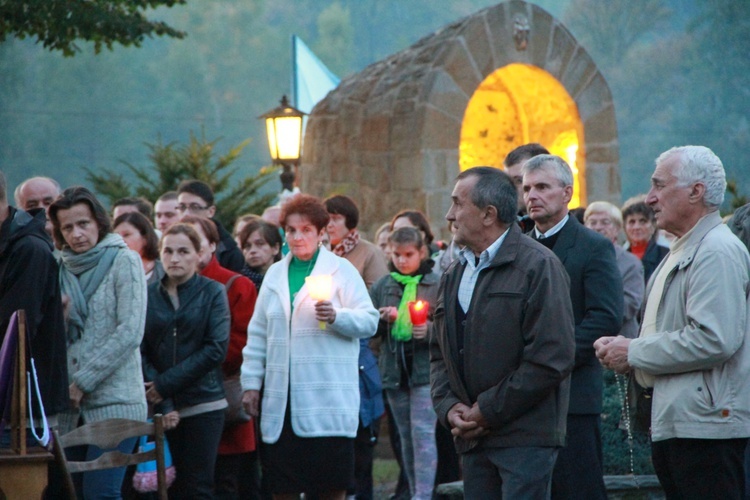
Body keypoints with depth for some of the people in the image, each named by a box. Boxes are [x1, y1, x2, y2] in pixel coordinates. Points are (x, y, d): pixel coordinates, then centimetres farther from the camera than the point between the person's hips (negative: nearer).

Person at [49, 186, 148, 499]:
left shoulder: (124, 262, -2)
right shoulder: (62, 268, 14)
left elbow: (130, 332, -11)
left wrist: (84, 380, -12)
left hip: (115, 401, -5)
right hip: (71, 405, 6)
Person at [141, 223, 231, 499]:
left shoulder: (213, 292, 3)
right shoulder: (148, 295, 7)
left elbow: (216, 349, -7)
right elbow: (141, 353, -1)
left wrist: (165, 384, -11)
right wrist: (163, 405, -12)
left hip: (203, 405, -2)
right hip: (160, 408, 2)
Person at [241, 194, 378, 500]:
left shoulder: (341, 270, 5)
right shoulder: (275, 274, 16)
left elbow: (369, 321, -1)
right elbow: (258, 334, 16)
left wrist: (336, 317, -19)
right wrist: (251, 382, 10)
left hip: (328, 397, -4)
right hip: (282, 396, 4)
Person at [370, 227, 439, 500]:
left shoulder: (436, 284, -3)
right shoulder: (383, 286, 9)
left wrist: (431, 329, -22)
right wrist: (382, 319, -11)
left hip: (425, 368, -5)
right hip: (393, 370, 5)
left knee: (423, 433, -11)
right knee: (406, 436, 12)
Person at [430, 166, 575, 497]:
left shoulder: (538, 267, -7)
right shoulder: (455, 274, 17)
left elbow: (550, 359, -14)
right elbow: (439, 353, 21)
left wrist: (488, 411, -12)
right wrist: (448, 407, 2)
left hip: (525, 436, -7)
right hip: (473, 438, 7)